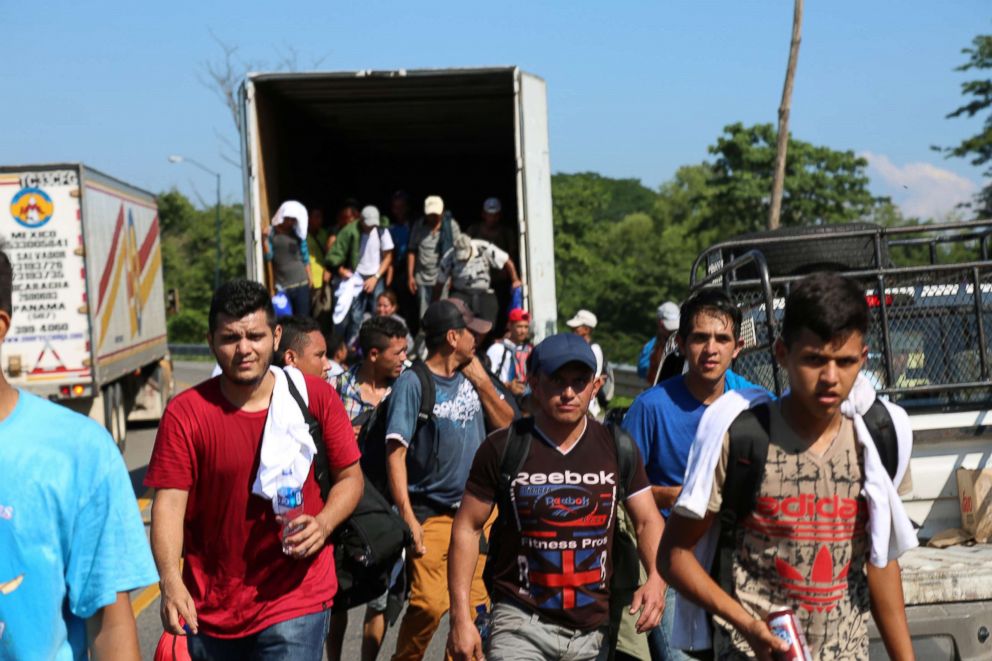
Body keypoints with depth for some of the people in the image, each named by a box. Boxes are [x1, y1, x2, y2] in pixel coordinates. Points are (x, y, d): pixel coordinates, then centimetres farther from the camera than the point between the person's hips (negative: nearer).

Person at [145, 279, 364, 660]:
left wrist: (324, 523, -15)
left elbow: (349, 476, 4)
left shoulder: (316, 397, -4)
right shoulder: (185, 414, -8)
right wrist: (171, 581, -26)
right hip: (210, 609, 2)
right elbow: (169, 504, -12)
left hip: (295, 601, -1)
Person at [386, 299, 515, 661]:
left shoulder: (473, 375, 7)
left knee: (473, 603, 8)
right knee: (429, 604, -11)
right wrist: (408, 518, -20)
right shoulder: (413, 383, -11)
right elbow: (396, 453, -14)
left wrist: (483, 383, -2)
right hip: (432, 514, -5)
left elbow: (506, 424, 11)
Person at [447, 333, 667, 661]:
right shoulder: (502, 449, -5)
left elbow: (648, 521, 7)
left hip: (595, 627, 3)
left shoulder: (617, 448, 2)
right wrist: (461, 617, -6)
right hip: (522, 623, -2)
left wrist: (656, 579, -13)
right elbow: (467, 527, -1)